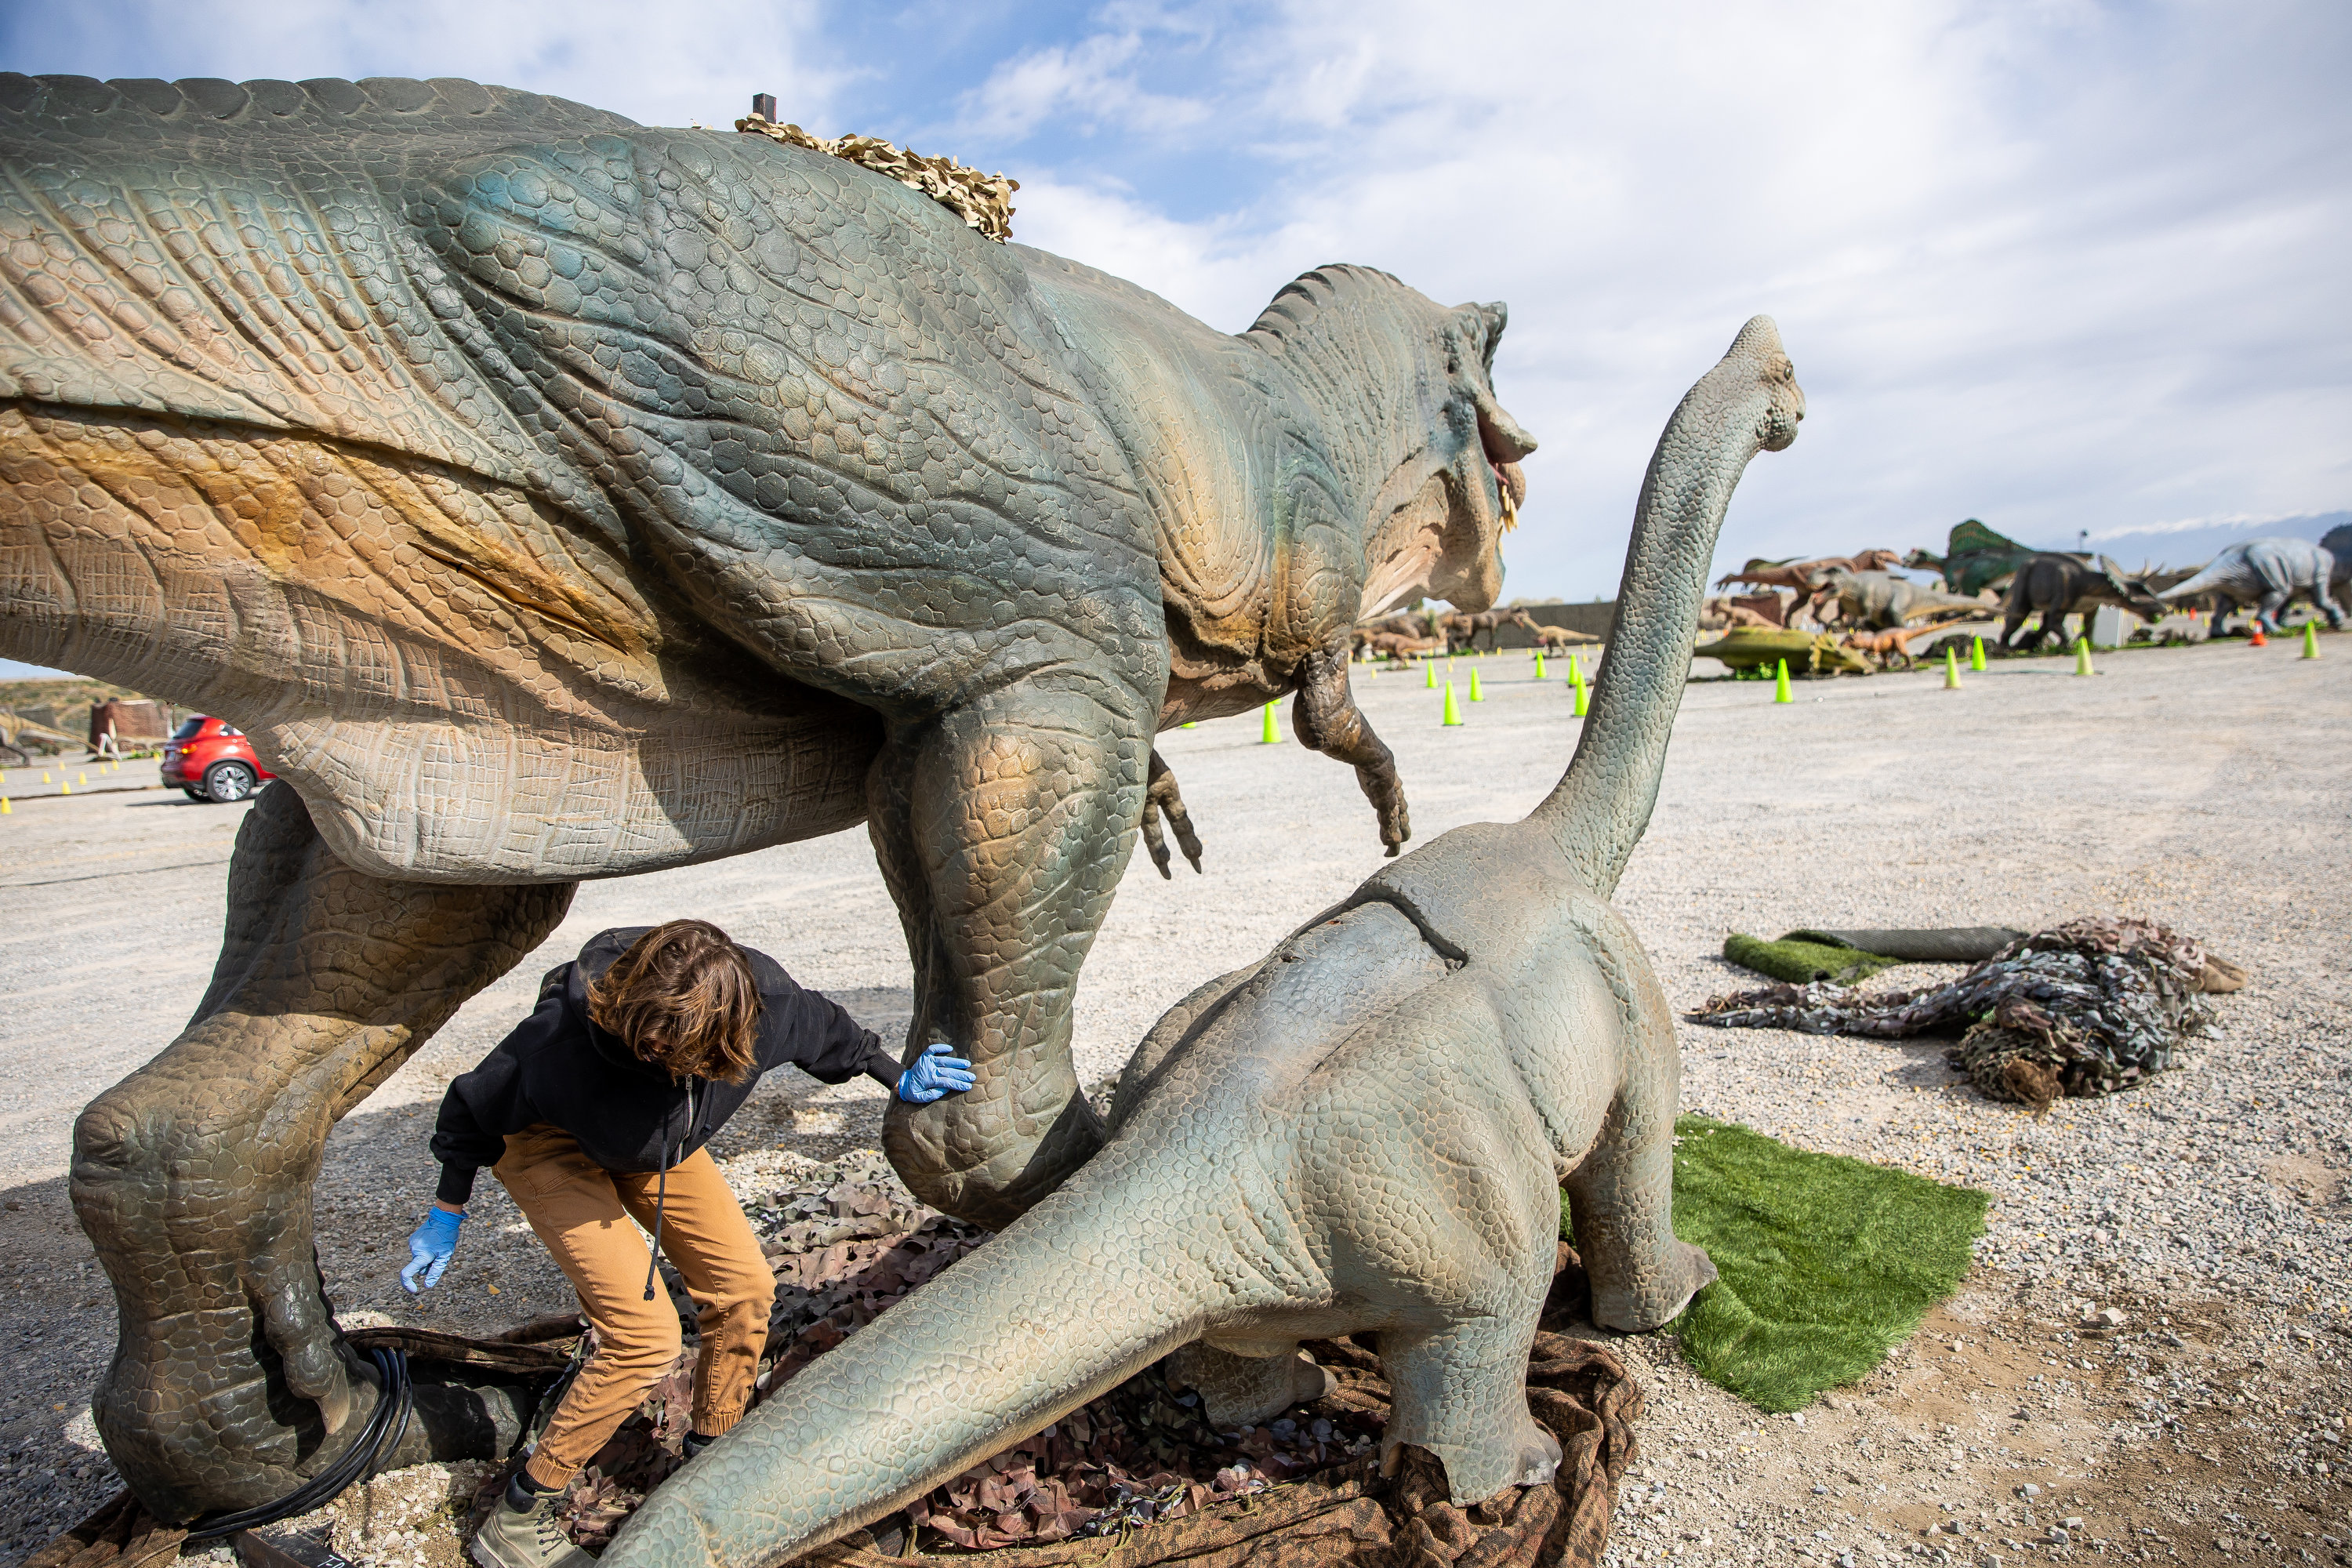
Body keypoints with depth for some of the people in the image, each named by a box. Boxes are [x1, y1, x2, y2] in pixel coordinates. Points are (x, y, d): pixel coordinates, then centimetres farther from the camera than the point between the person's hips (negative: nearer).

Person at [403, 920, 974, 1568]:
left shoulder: (763, 998, -34)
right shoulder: (566, 1032, -41)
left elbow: (823, 1028, -8)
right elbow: (475, 1105, -19)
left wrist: (898, 1080, 3)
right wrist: (445, 1216, -7)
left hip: (657, 1140, 5)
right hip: (551, 1145, -5)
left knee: (745, 1290, 3)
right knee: (645, 1336, -16)